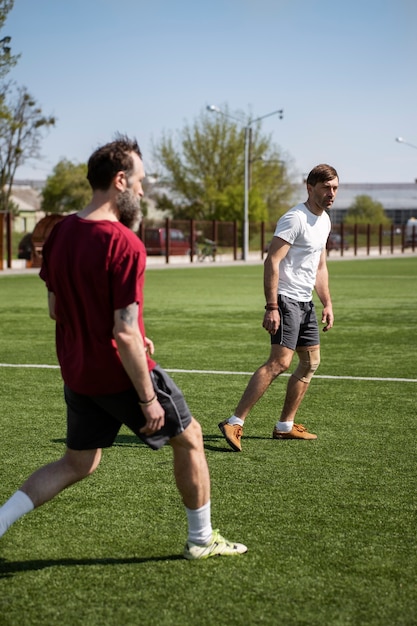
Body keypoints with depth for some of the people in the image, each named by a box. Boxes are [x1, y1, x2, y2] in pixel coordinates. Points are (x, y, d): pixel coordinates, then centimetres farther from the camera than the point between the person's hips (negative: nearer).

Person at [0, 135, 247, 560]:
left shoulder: (60, 234, 1)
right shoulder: (124, 245, -23)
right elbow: (125, 334, -24)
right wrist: (148, 398, -16)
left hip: (77, 373, 7)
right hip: (121, 373, -7)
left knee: (77, 463, 21)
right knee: (189, 438, 15)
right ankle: (201, 540, 27)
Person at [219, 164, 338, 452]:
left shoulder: (324, 220, 15)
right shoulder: (295, 218, -15)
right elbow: (271, 261, -20)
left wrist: (327, 303, 18)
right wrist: (271, 307, -25)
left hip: (306, 302, 10)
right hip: (286, 299, -10)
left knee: (311, 361, 11)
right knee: (280, 361, -18)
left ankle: (285, 425, 19)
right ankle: (234, 423, -18)